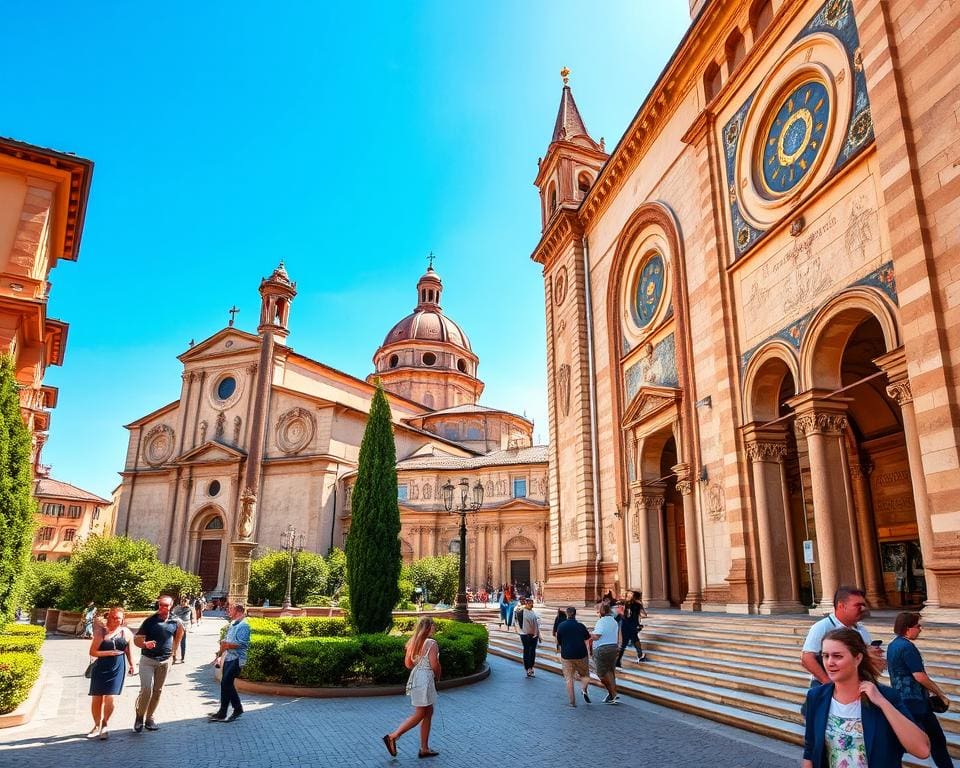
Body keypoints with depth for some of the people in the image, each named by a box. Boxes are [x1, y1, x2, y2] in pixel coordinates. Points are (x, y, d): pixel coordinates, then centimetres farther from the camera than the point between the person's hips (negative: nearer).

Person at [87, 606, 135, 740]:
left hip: (118, 669, 0)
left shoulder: (126, 633, 1)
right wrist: (109, 652, -18)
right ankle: (97, 726, 28)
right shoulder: (101, 631, -3)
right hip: (100, 668, 0)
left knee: (110, 698, -8)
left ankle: (104, 725, 12)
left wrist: (131, 665, 13)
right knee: (96, 698, 6)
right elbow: (93, 652, -6)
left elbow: (129, 650, 11)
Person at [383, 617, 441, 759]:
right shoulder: (431, 643, -14)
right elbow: (435, 665, -16)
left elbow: (407, 663, 11)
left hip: (415, 677, 9)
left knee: (428, 712, 15)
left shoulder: (413, 642, 8)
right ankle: (392, 737, 0)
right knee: (419, 714, 2)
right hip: (425, 679, -9)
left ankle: (424, 749, 19)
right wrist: (437, 677, 2)